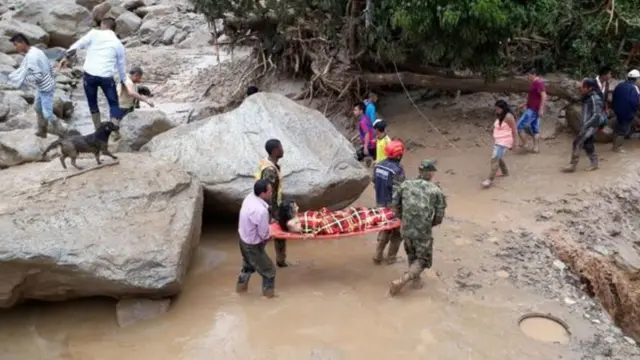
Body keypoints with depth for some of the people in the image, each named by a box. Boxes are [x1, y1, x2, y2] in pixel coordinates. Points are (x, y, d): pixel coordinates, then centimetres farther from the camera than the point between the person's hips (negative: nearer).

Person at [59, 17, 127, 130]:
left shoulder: (94, 33, 6)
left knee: (93, 104, 17)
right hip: (106, 77, 0)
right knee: (114, 104, 14)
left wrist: (66, 57, 1)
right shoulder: (118, 43, 12)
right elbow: (121, 65, 19)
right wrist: (124, 81, 30)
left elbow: (77, 45, -5)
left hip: (89, 74, 0)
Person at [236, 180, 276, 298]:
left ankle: (241, 286, 53)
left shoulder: (249, 197, -11)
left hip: (244, 238, 9)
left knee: (248, 265, 34)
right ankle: (269, 293, 32)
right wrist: (269, 236, -2)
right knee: (269, 269, 14)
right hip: (253, 245, -8)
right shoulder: (261, 211, -36)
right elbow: (264, 234, -23)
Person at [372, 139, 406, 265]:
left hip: (380, 204, 7)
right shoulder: (398, 170, -25)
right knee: (397, 232, 15)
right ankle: (391, 257, 23)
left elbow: (375, 184, 7)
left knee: (384, 230, 23)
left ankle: (378, 256, 24)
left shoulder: (378, 165, -2)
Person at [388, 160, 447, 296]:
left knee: (412, 255, 28)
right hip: (423, 233, -3)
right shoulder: (436, 191, -6)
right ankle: (402, 281, -1)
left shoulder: (406, 184, 0)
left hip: (406, 229, 4)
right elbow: (439, 217, -5)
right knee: (423, 259, 14)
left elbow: (394, 205, 7)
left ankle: (416, 279, 41)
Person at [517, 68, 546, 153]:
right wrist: (526, 104, 24)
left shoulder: (538, 83, -15)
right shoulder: (536, 83, 16)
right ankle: (536, 147, 13)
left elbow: (544, 96, -24)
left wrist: (541, 109, -28)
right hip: (533, 109, 11)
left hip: (533, 110, -11)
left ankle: (524, 144, -3)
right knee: (535, 129, 11)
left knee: (520, 126, -9)